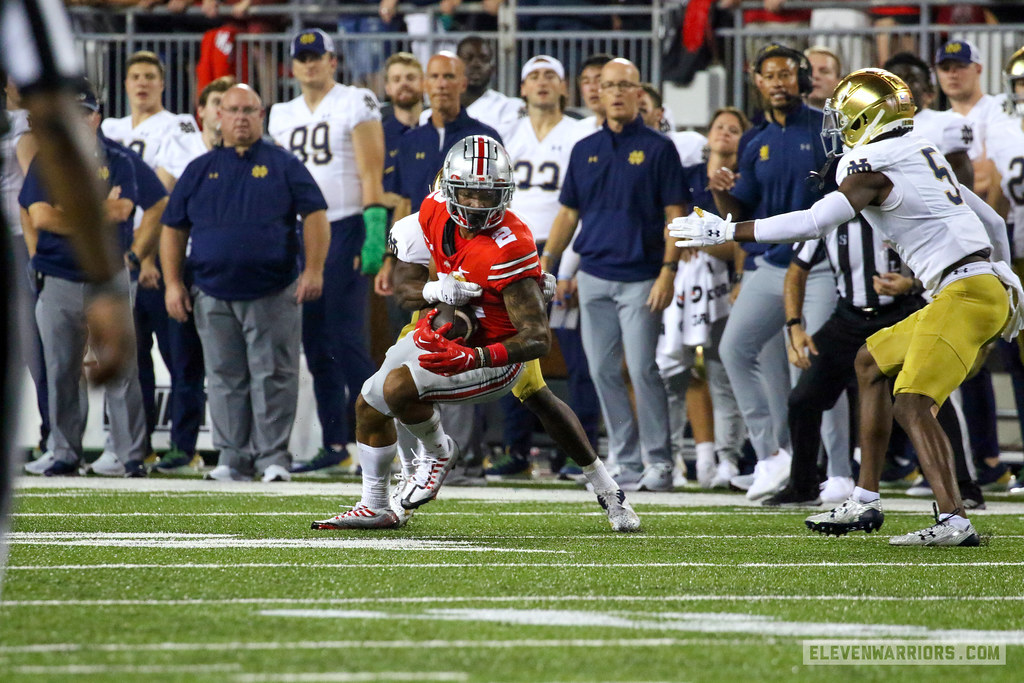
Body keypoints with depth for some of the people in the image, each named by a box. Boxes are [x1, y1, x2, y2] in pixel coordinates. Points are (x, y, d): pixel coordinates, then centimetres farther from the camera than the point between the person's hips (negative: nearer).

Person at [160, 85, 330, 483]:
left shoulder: (283, 165, 6)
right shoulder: (200, 171, 12)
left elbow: (315, 215, 1)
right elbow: (173, 229, 13)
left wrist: (314, 270, -9)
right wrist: (173, 283, 5)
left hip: (273, 295, -3)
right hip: (214, 296, 3)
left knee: (273, 376, -4)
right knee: (225, 379, 4)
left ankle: (274, 457, 0)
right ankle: (233, 457, 9)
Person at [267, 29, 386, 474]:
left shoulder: (357, 105, -3)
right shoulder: (283, 116, 16)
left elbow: (371, 173, -10)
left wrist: (374, 231, -19)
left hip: (345, 230, -7)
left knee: (347, 340, -14)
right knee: (316, 346, 7)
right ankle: (334, 442, 12)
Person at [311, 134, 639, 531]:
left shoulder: (509, 248, -31)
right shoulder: (435, 214, -11)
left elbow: (538, 338, -33)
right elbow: (406, 289, 1)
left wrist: (472, 358, -45)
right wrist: (435, 291, -23)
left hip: (494, 353, -8)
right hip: (446, 331, 8)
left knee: (398, 388, -27)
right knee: (369, 405, 15)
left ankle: (437, 454, 4)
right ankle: (374, 508, 33)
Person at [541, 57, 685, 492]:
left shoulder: (658, 148, -1)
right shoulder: (585, 150, 12)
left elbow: (674, 215, -4)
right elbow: (568, 213, 16)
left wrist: (668, 271, -13)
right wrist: (546, 262, 7)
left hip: (640, 277, -5)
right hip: (594, 276, 5)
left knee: (642, 370, -9)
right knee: (603, 371, 4)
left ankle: (658, 462, -1)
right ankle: (626, 462, 11)